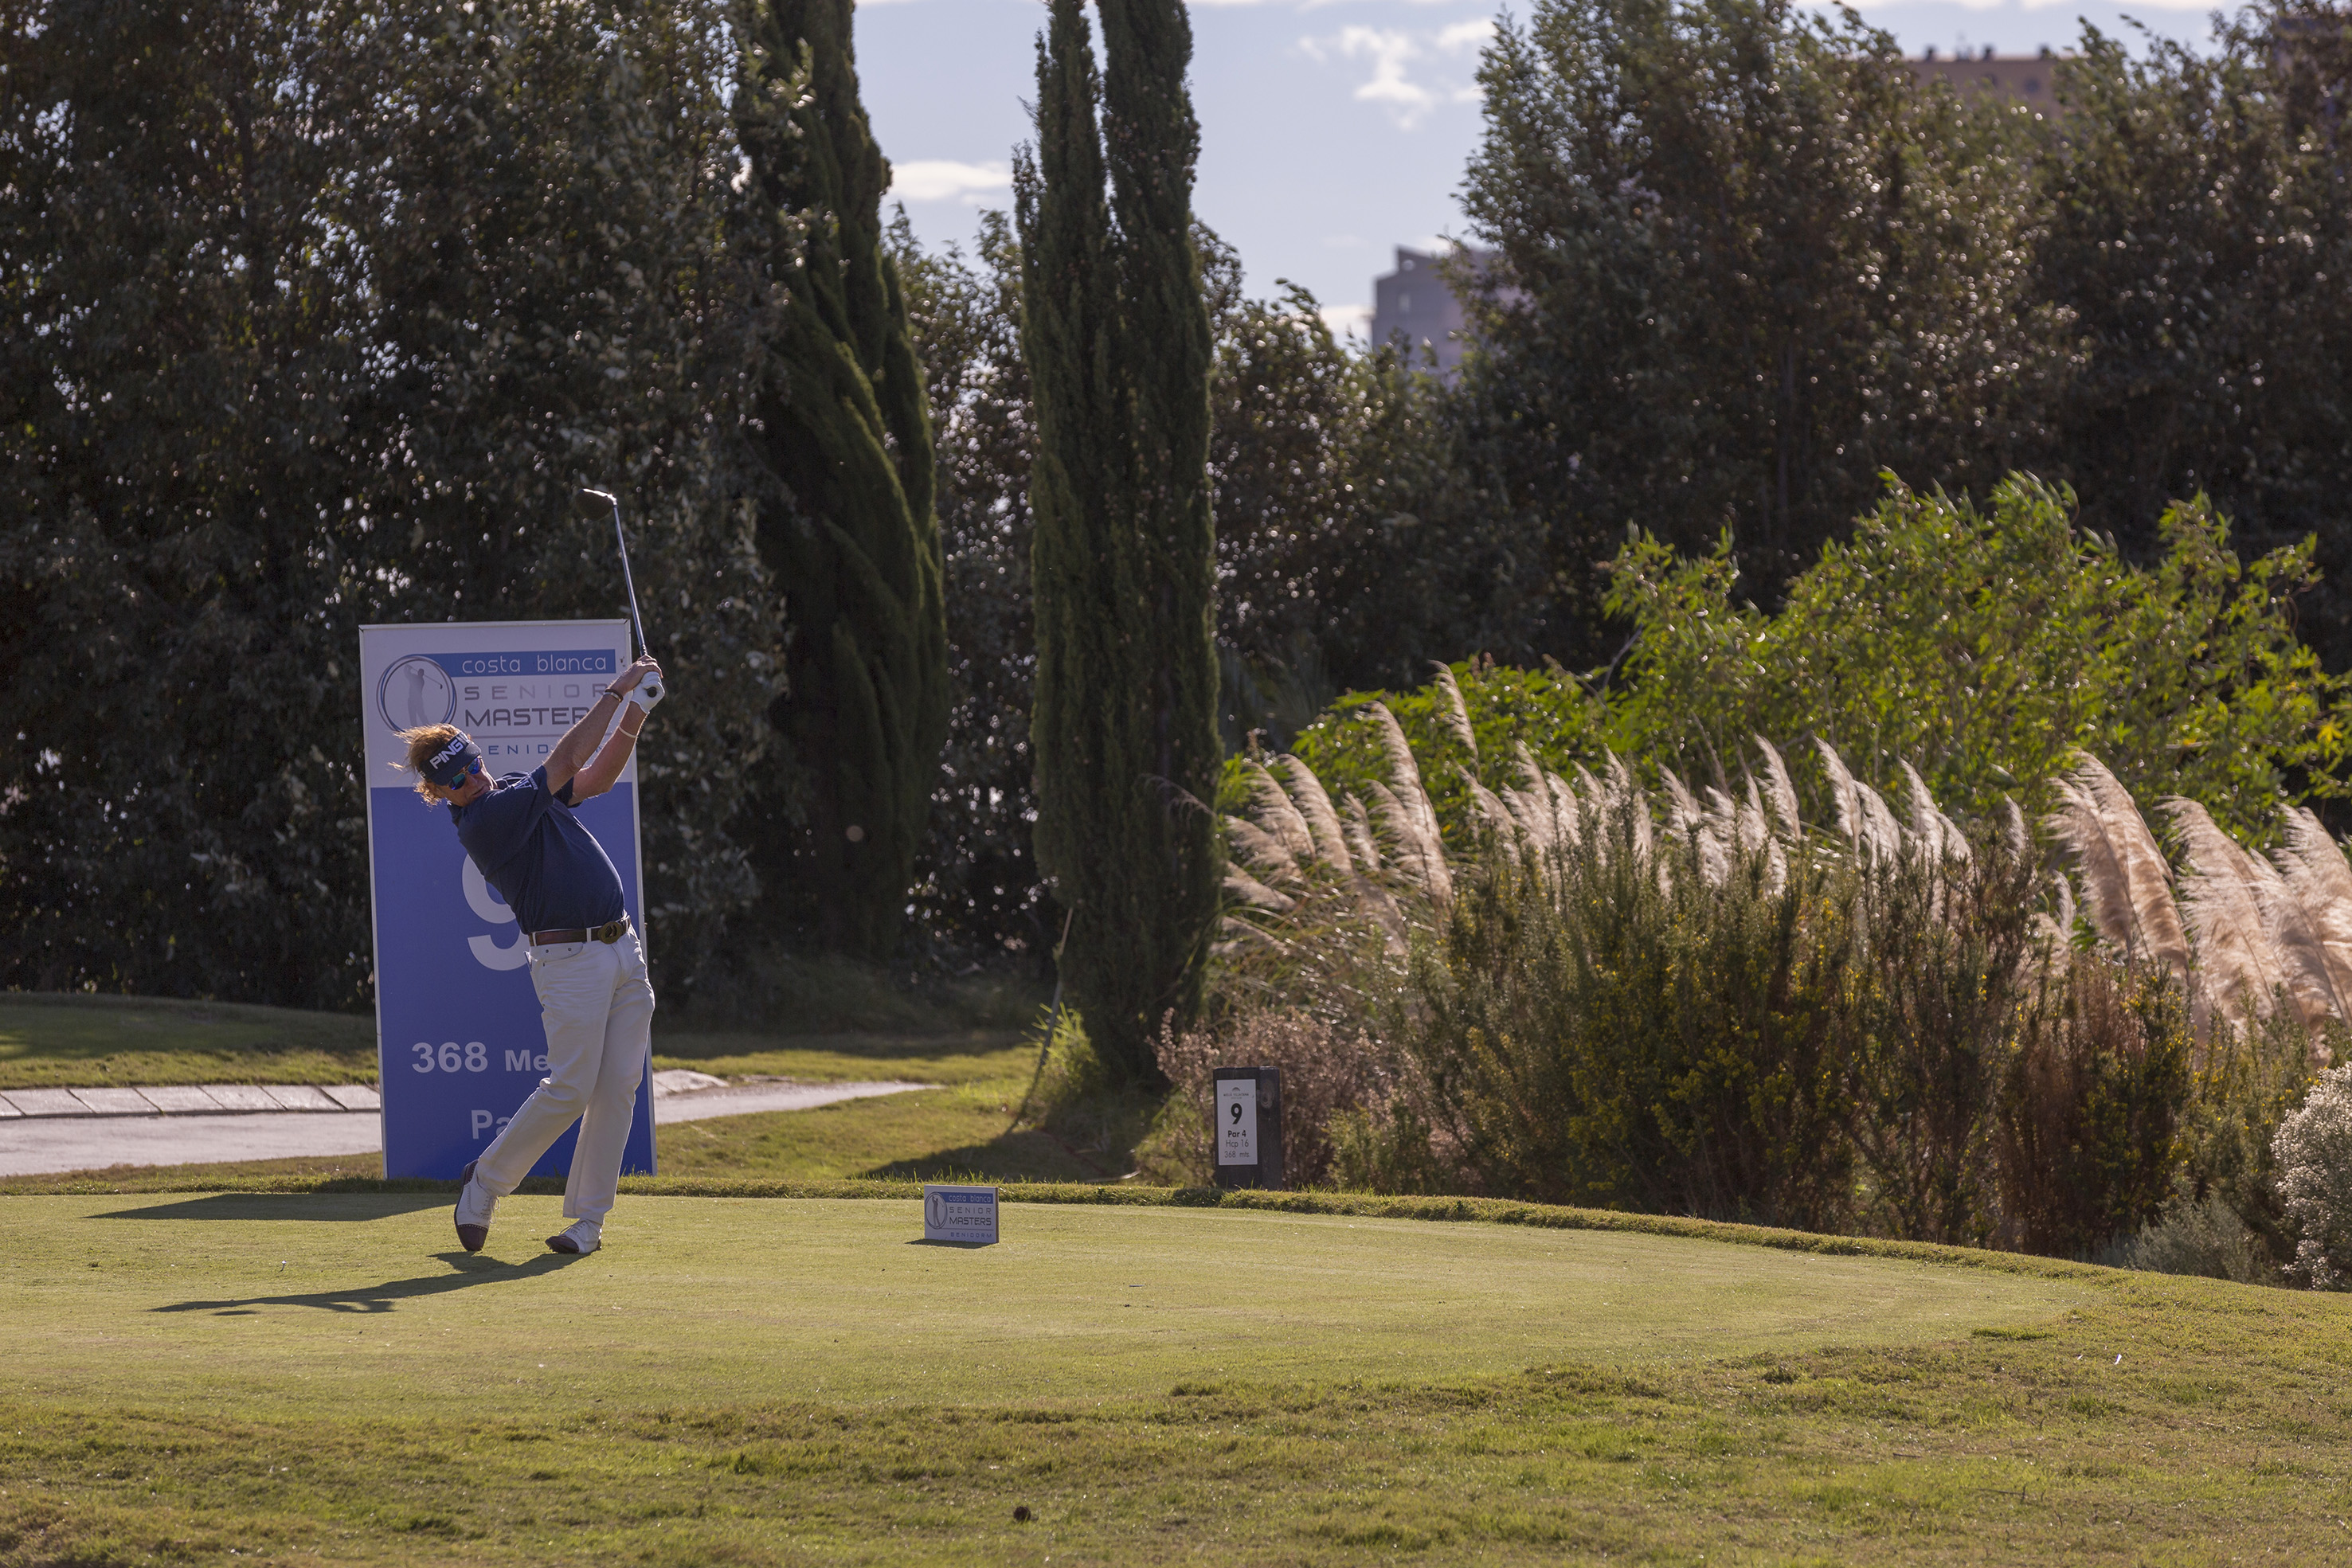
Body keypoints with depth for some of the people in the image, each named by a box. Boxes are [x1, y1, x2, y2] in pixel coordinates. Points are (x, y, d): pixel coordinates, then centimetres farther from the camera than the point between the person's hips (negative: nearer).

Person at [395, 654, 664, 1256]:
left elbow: (598, 775, 19)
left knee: (617, 1088, 2)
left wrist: (634, 716, 3)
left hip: (623, 951, 8)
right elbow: (565, 763, -15)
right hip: (569, 960, -8)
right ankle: (486, 1181, 9)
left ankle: (588, 1218, 6)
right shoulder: (481, 822, -13)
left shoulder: (517, 791, 14)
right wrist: (614, 694, -9)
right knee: (569, 1089, -12)